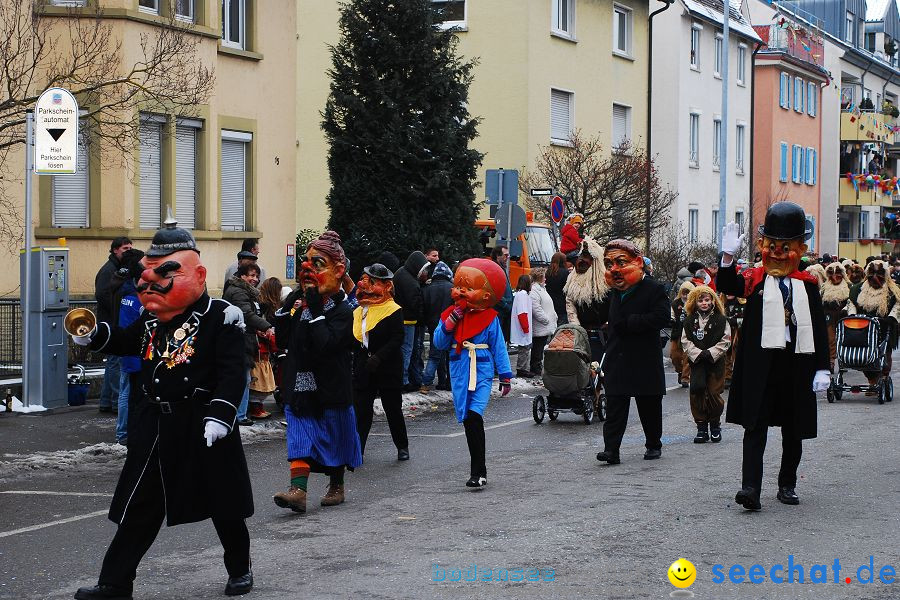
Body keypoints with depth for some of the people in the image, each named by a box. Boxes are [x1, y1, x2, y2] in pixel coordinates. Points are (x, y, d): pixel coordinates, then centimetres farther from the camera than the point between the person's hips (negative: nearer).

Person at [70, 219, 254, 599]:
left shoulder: (220, 316, -10)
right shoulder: (151, 319, 7)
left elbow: (233, 372, -15)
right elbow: (124, 342, 25)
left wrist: (219, 415, -23)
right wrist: (93, 334, 7)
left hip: (202, 427, -5)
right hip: (154, 431, 5)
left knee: (224, 505, 9)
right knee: (139, 507, 7)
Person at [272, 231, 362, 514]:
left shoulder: (341, 310, -11)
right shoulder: (298, 303, 9)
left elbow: (326, 344, -25)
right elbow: (282, 340, 6)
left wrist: (315, 309, -23)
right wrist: (288, 307, -4)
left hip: (330, 387, -5)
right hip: (300, 384, 5)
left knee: (334, 437, 10)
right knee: (299, 436, -7)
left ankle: (336, 486, 28)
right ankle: (298, 490, -16)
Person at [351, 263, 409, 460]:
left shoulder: (393, 310, -9)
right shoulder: (359, 311, 9)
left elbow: (397, 339, -16)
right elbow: (354, 339, 17)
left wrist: (378, 357, -25)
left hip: (387, 368, -5)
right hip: (363, 366, 5)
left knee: (393, 407, 7)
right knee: (360, 408, 2)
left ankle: (402, 446, 22)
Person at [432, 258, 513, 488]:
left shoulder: (490, 318, -1)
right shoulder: (451, 314, 8)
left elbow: (499, 348, 4)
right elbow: (439, 343, 4)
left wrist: (505, 376, 5)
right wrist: (449, 323, -10)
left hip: (481, 372, -4)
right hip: (459, 373, 5)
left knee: (474, 416, -19)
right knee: (468, 421, 7)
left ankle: (478, 471, -17)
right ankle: (479, 471, 18)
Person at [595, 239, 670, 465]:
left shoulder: (654, 289, -7)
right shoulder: (613, 292, 14)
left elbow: (661, 317, -20)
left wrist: (627, 323, -20)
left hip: (645, 361, -4)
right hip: (617, 360, 4)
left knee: (649, 407, 10)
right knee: (615, 406, -4)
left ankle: (654, 444, 26)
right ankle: (611, 448, -8)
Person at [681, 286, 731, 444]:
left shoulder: (720, 320, 2)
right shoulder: (690, 321, 7)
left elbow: (725, 342, -2)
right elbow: (686, 341, 2)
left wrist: (710, 353, -12)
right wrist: (698, 354, -11)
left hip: (716, 362, -2)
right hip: (697, 363, 2)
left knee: (714, 394, -2)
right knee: (697, 393, -4)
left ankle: (715, 426, 15)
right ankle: (701, 428, 4)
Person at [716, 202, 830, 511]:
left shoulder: (807, 284, 7)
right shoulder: (755, 279, 2)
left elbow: (820, 329, 7)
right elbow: (726, 286, -18)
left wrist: (822, 369, 2)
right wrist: (728, 257, -33)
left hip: (798, 364, 3)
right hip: (761, 362, -3)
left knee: (793, 429, 12)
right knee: (756, 425, -7)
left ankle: (787, 485, 25)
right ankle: (751, 487, -11)